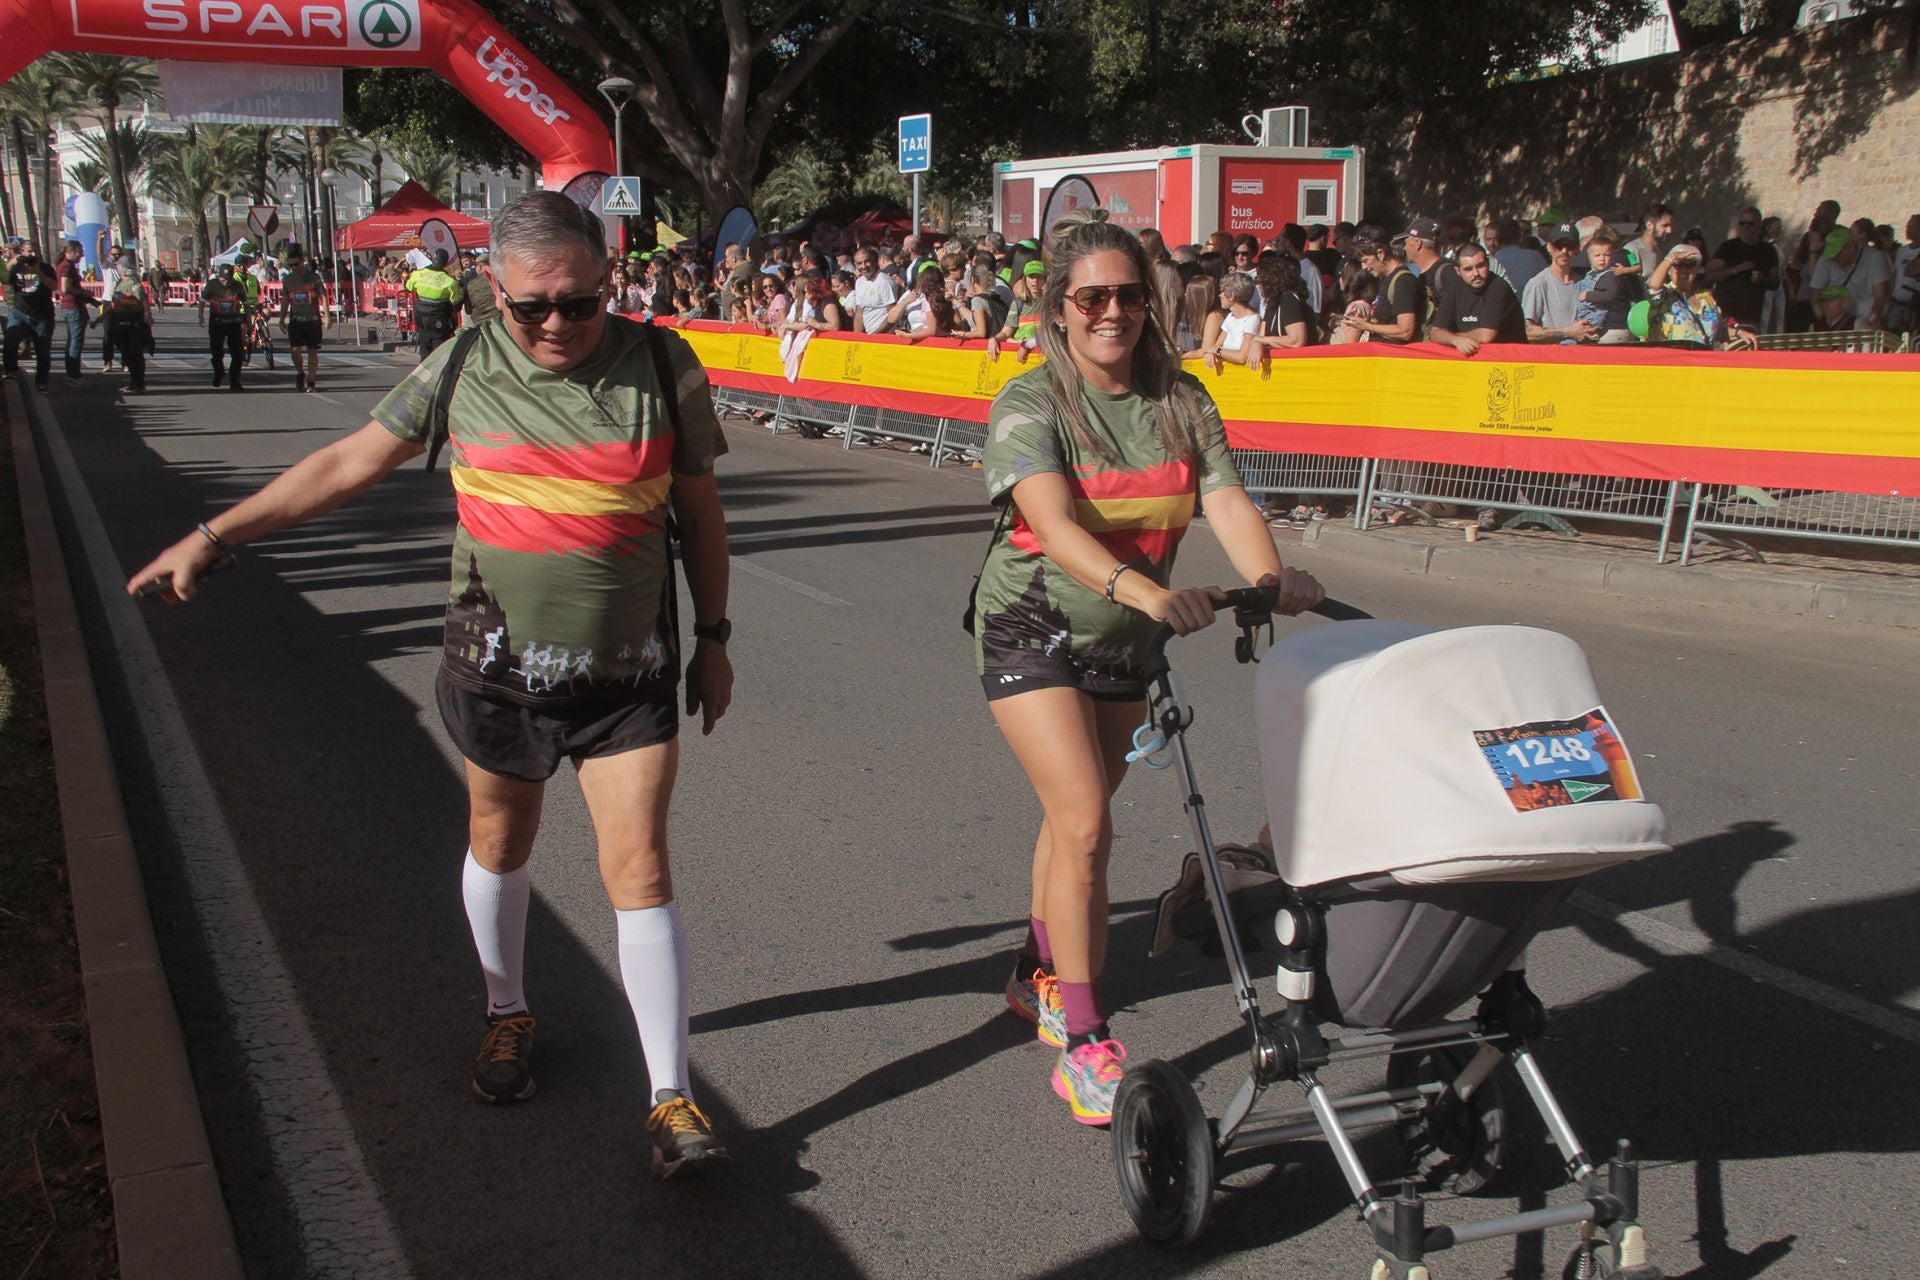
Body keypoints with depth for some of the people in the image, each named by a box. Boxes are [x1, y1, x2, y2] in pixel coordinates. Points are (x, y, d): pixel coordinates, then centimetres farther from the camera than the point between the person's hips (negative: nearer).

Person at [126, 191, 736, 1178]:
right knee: (498, 847, 18)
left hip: (627, 673, -1)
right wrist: (214, 537, 4)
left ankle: (669, 1098, 2)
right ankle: (507, 1014, 44)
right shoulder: (464, 370, -5)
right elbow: (345, 465, 4)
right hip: (498, 666, 2)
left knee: (639, 871, -6)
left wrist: (713, 635, 7)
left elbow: (698, 511, 4)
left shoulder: (662, 367, -7)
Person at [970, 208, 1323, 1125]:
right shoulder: (1029, 405, -16)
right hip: (1033, 629, -5)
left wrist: (1271, 580, -36)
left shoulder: (1181, 401, -2)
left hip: (1126, 639, 5)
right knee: (1085, 825, -15)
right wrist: (1143, 590, -49)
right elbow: (1054, 523, -32)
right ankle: (1083, 1043, -6)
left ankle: (1040, 974, 39)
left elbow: (1226, 500, -15)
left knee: (1075, 815, 16)